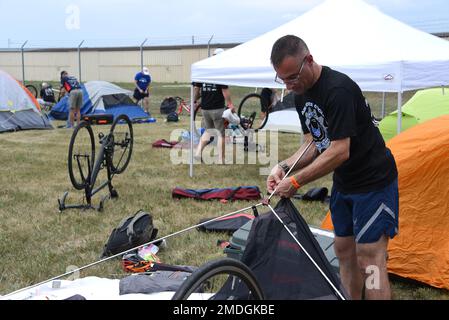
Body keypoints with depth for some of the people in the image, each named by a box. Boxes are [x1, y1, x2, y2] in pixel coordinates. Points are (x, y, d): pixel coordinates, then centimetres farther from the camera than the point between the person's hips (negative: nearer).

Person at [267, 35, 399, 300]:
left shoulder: (339, 89, -26)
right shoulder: (302, 94, 3)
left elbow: (340, 151, -28)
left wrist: (296, 181, -22)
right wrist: (284, 167, -8)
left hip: (373, 180, -9)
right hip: (343, 182, 9)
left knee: (369, 259, -9)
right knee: (345, 251, 13)